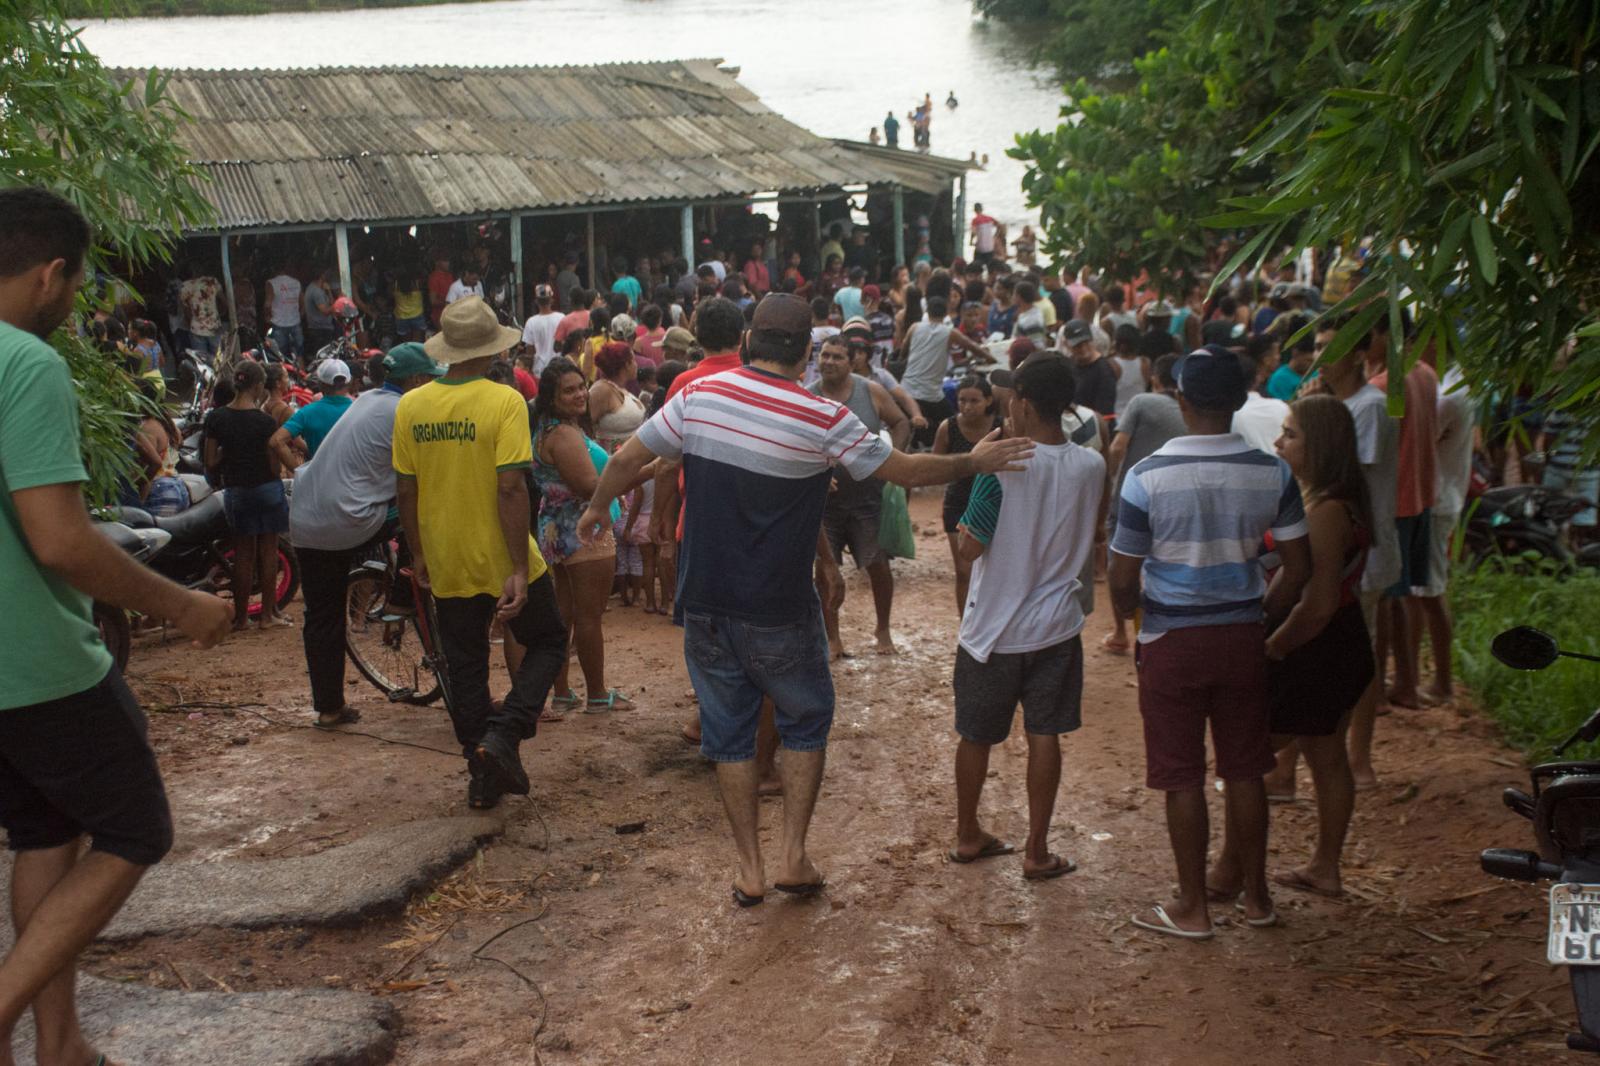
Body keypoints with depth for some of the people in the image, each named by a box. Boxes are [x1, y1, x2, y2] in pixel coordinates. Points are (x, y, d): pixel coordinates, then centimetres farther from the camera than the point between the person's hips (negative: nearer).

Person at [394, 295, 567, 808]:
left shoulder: (410, 406, -1)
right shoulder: (504, 401, -15)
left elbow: (404, 488, 4)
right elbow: (511, 488, -20)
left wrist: (418, 552, 17)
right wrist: (520, 568, -17)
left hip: (447, 567, 4)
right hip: (501, 561, -4)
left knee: (465, 669, 16)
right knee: (547, 642, 17)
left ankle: (482, 775, 22)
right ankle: (502, 734, -1)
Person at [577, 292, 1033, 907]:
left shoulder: (699, 395, -6)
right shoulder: (824, 420, -13)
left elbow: (628, 458, 4)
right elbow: (908, 471, -4)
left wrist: (596, 509, 23)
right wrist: (974, 463, 13)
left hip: (705, 605, 3)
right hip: (779, 614, -2)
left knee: (729, 731, 14)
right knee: (805, 723, 19)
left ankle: (750, 869, 19)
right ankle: (793, 857, 17)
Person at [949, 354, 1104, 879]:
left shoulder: (1002, 467, -20)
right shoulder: (1092, 466, -5)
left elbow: (969, 548, -15)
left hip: (994, 629, -3)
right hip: (1055, 627, 3)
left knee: (975, 736, 14)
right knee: (1044, 737, 10)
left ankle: (968, 835, 29)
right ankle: (1037, 851, 15)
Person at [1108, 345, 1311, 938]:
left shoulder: (1147, 477, -15)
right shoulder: (1272, 473, -5)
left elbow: (1122, 578, -10)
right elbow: (1297, 567, 0)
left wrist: (1126, 612, 12)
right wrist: (1263, 618, 15)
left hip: (1172, 641, -3)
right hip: (1241, 638, 3)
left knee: (1183, 778, 7)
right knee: (1244, 771, 16)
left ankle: (1192, 908, 17)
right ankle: (1256, 896, 28)